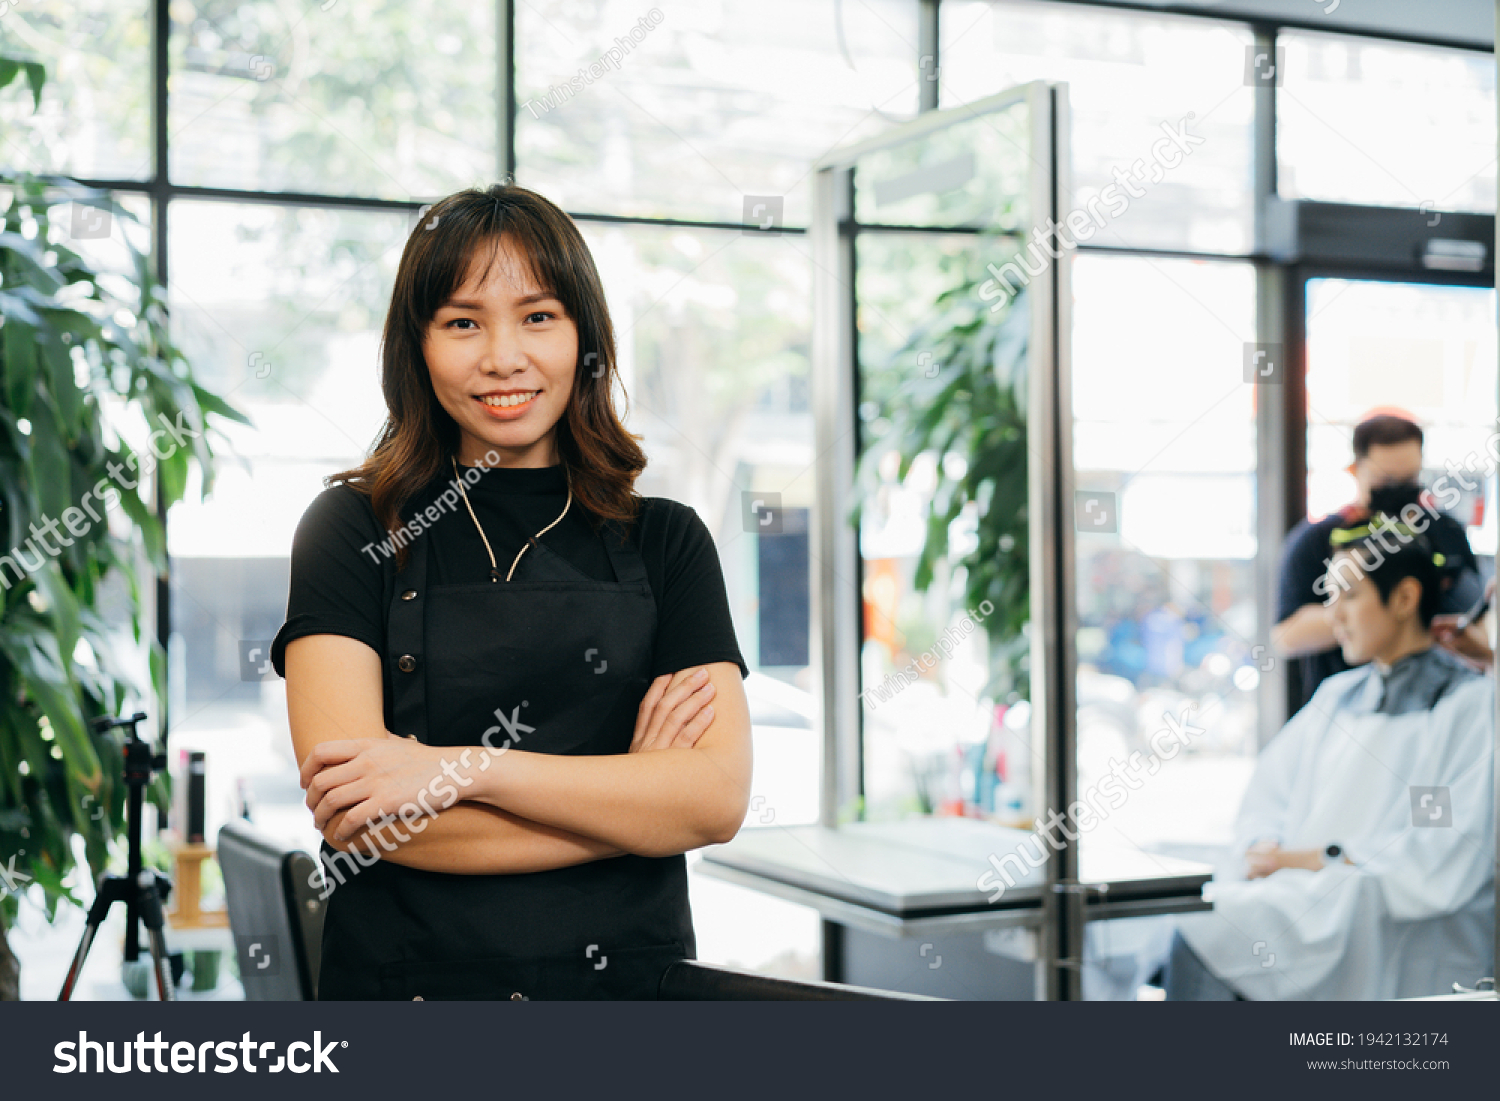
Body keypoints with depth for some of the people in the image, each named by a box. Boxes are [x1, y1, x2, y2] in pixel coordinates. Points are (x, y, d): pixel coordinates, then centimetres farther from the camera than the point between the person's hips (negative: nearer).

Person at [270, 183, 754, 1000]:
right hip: (401, 979, 1)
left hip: (627, 977, -1)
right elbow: (350, 814, -11)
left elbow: (718, 796, -7)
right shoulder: (353, 528, 0)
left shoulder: (665, 541, 5)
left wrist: (463, 768, -15)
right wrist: (627, 792, -10)